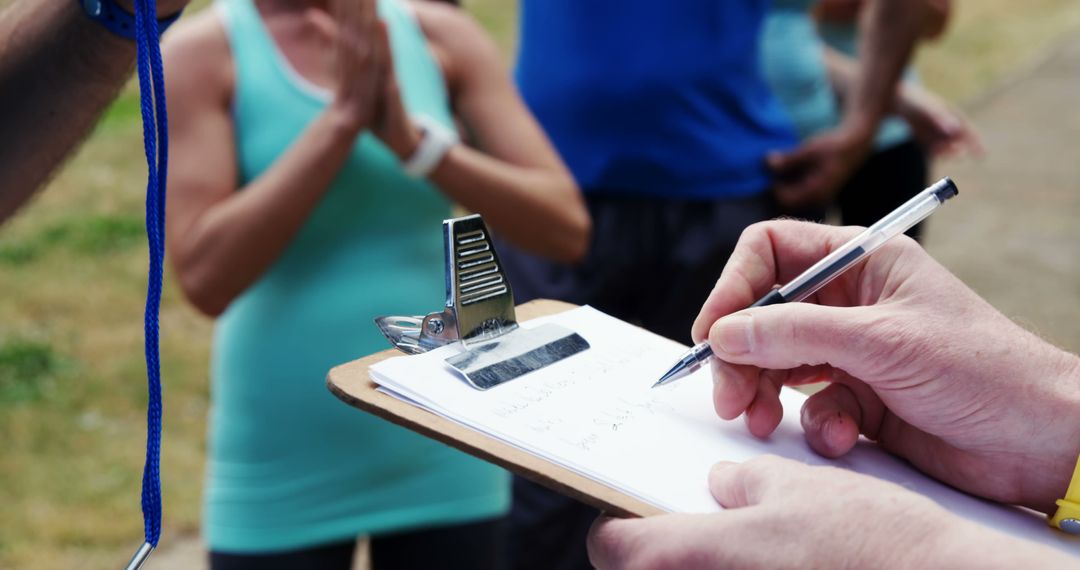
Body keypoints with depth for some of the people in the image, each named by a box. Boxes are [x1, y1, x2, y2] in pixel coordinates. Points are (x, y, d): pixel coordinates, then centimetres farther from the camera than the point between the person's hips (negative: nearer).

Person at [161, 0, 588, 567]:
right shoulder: (202, 52, -6)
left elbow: (567, 229, -7)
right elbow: (204, 278, -17)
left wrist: (411, 138, -19)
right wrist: (341, 116, -19)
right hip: (281, 475, -2)